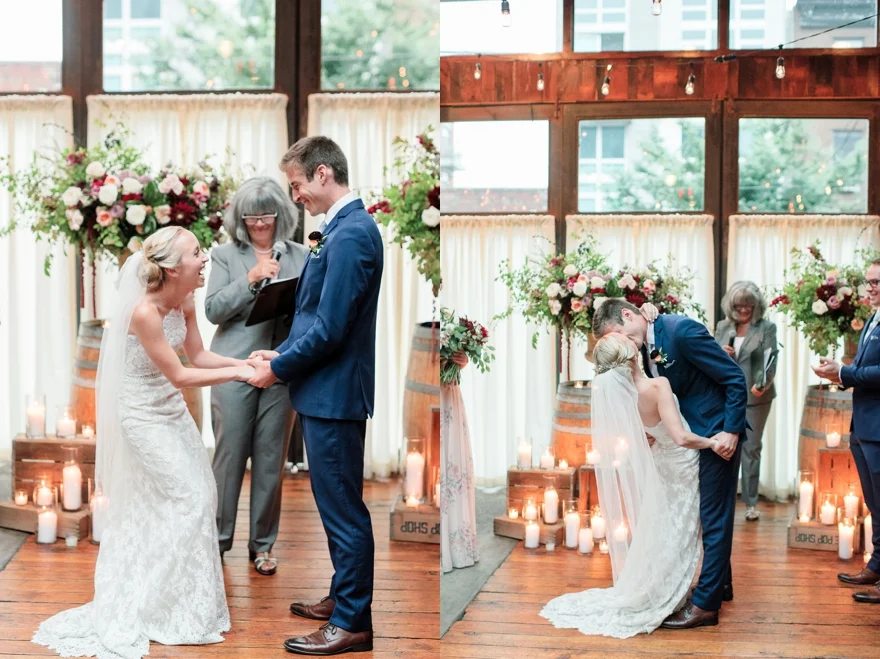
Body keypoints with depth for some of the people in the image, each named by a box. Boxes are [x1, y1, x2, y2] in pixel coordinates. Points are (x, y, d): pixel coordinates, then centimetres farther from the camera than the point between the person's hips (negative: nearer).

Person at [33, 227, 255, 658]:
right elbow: (178, 375, -23)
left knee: (200, 492, 11)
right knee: (190, 497, -6)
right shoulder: (144, 311, -29)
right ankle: (182, 609, 9)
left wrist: (244, 362, -8)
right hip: (144, 416, -8)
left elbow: (198, 356, 5)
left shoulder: (184, 301, -4)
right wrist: (237, 373, -23)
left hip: (171, 411, 8)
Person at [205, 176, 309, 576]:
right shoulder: (225, 256, 3)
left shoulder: (300, 257, 7)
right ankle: (218, 538, 16)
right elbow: (213, 310, -6)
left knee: (271, 458, 7)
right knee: (229, 454, 3)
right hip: (235, 368, -2)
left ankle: (262, 544, 18)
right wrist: (250, 279, -16)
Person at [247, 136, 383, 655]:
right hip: (327, 390, 10)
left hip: (334, 393, -10)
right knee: (337, 505, 19)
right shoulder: (345, 228, 11)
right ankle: (344, 598, 32)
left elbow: (330, 328, -22)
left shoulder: (351, 234, -20)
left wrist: (278, 369, -10)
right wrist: (281, 353, 9)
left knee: (343, 508, -1)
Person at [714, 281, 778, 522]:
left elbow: (770, 361, -9)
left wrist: (762, 384, -25)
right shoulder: (722, 327, 9)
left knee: (751, 448, 4)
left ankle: (751, 503, 10)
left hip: (755, 397, -2)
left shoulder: (766, 328, -1)